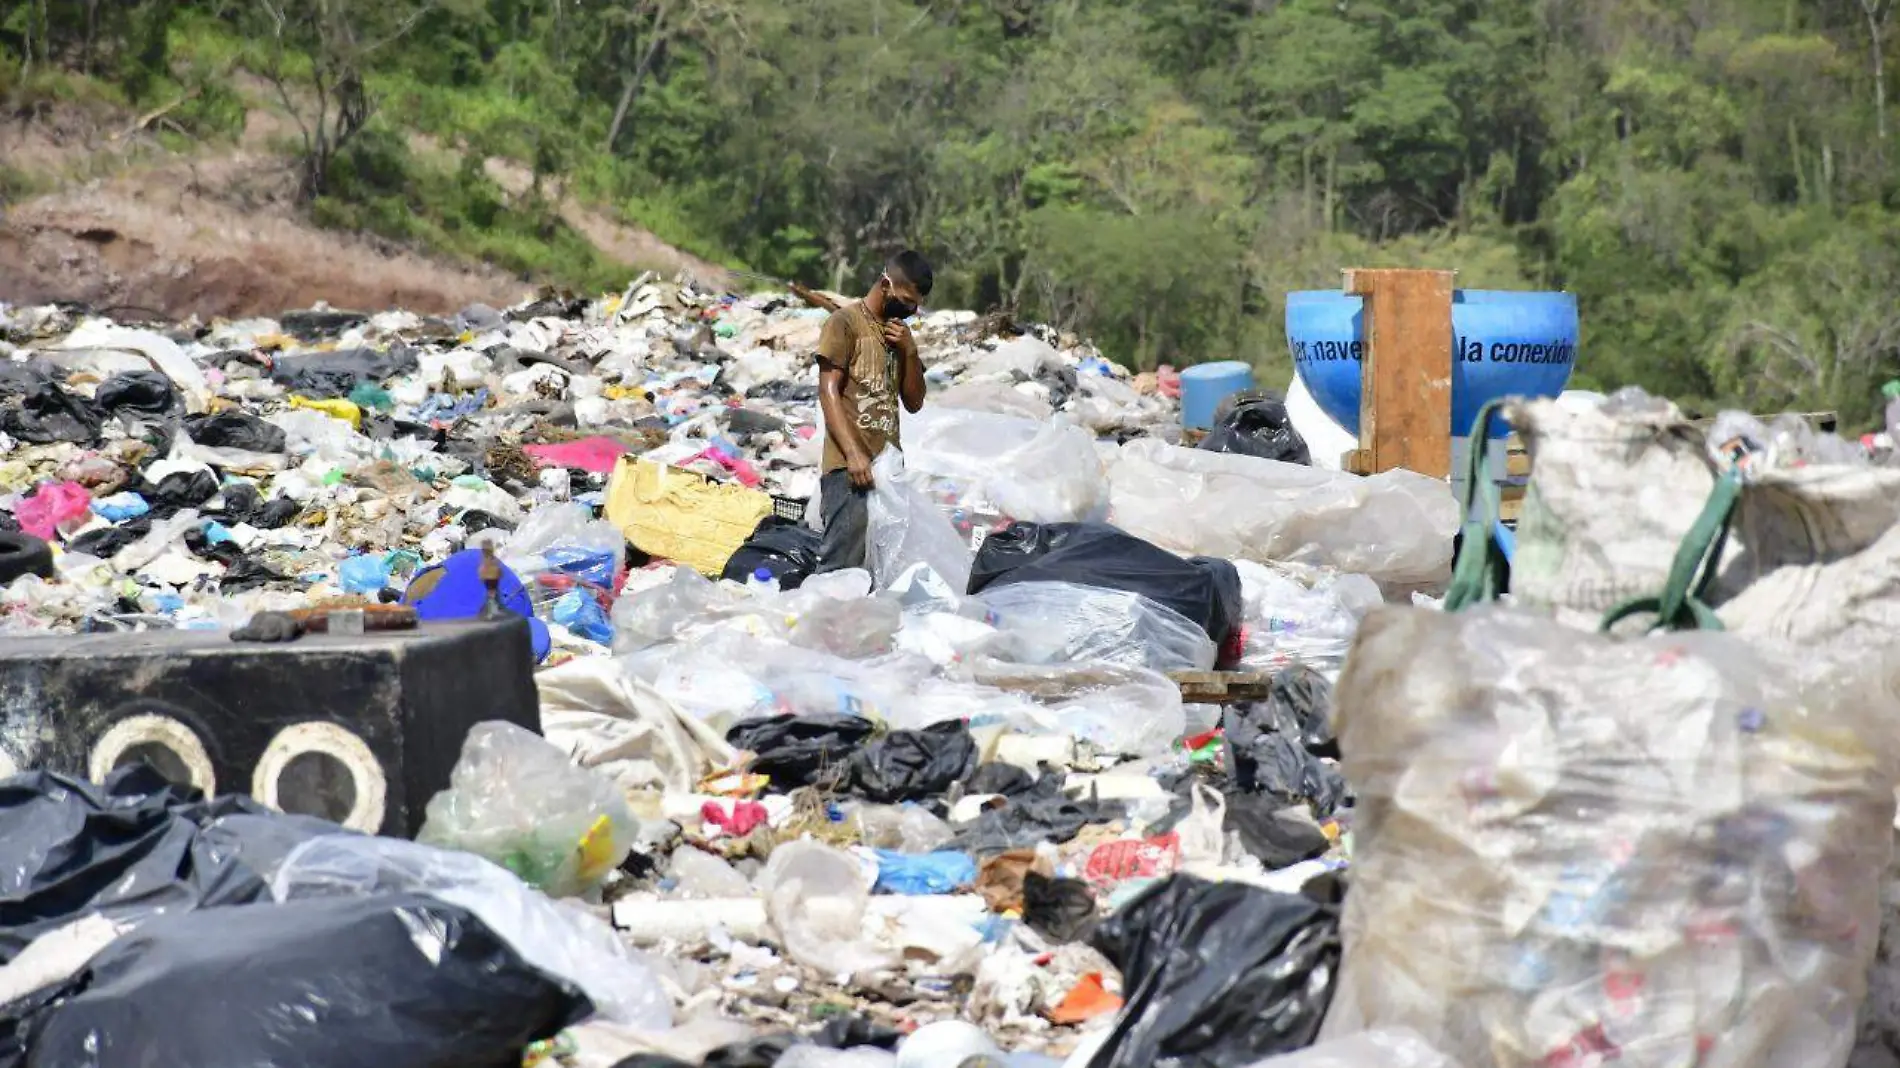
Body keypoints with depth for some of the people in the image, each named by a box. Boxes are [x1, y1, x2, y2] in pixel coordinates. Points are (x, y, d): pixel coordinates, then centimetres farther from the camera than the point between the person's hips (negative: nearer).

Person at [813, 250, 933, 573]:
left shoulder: (899, 332, 19)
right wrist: (853, 454, -19)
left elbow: (914, 403, 18)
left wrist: (909, 351, 2)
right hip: (850, 469, -7)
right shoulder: (845, 322, -2)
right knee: (841, 568, -13)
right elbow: (828, 392, -9)